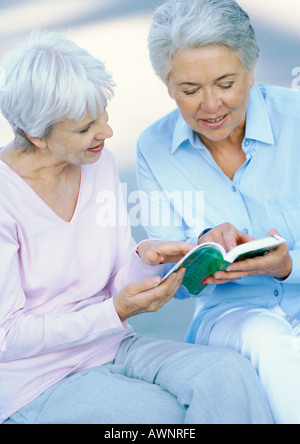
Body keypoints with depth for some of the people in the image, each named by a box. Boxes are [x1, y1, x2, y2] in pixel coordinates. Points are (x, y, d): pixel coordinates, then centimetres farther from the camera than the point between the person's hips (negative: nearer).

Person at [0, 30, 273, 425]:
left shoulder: (99, 163, 2)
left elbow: (119, 283, 9)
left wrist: (145, 259, -14)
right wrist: (115, 313, -23)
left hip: (110, 348, 5)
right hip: (38, 381, -5)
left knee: (230, 374, -22)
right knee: (178, 416, -25)